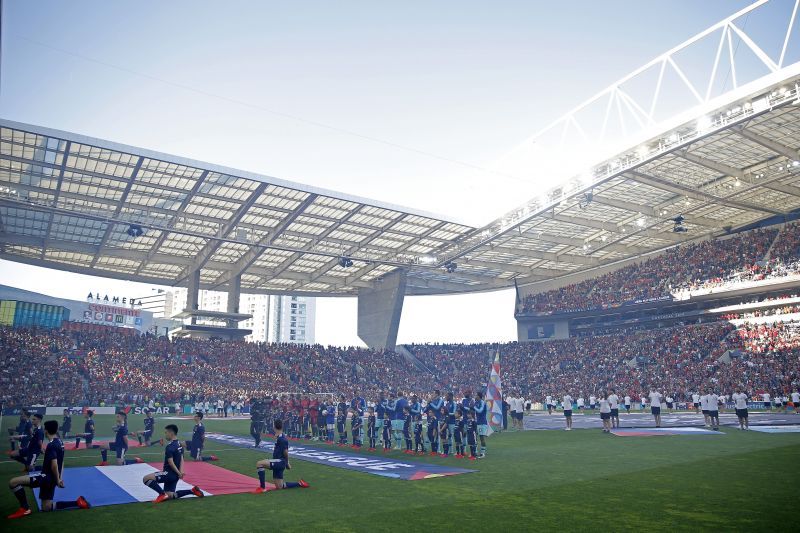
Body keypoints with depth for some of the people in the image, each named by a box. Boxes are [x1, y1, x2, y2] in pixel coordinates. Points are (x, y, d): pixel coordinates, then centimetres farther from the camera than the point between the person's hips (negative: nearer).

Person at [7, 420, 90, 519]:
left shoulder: (51, 445, -19)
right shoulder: (59, 442, 12)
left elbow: (54, 465, -25)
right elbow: (61, 462, 20)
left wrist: (57, 480, -15)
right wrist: (59, 478, 19)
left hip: (46, 476, -9)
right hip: (50, 477, 9)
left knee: (13, 482, -8)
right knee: (46, 507, 17)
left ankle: (25, 508, -3)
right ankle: (78, 502, 11)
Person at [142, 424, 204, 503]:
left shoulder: (169, 447, -18)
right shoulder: (179, 444, 11)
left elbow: (171, 462, -21)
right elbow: (181, 459, 10)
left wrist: (178, 473, -12)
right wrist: (180, 472, -3)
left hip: (170, 473, -9)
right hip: (175, 475, 9)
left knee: (146, 479, -9)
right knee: (170, 496, 18)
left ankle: (163, 494, -9)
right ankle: (192, 490, 13)